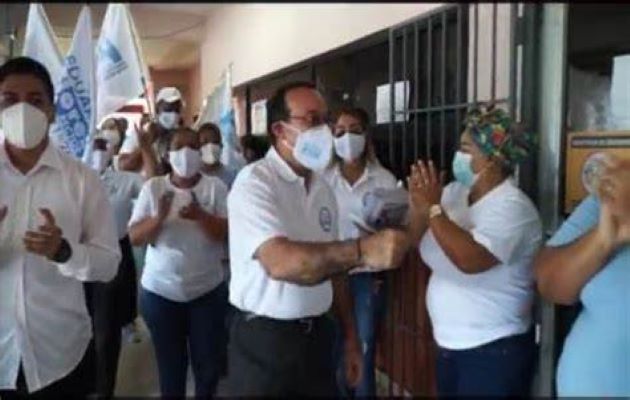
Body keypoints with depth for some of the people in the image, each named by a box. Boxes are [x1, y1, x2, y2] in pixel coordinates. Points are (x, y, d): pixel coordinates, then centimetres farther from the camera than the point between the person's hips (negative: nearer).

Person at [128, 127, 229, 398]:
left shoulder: (215, 186, -4)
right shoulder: (153, 187, -1)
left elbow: (229, 232, -11)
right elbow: (134, 237, -4)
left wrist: (200, 216, -28)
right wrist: (159, 217, -23)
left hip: (207, 291, -1)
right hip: (160, 291, 1)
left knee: (209, 365, 9)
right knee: (170, 366, 13)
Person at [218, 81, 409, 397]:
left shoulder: (322, 190, 7)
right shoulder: (254, 182, -16)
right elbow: (281, 262, -32)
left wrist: (350, 336, 12)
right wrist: (362, 251, -43)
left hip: (317, 335, 6)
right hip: (263, 340, -6)